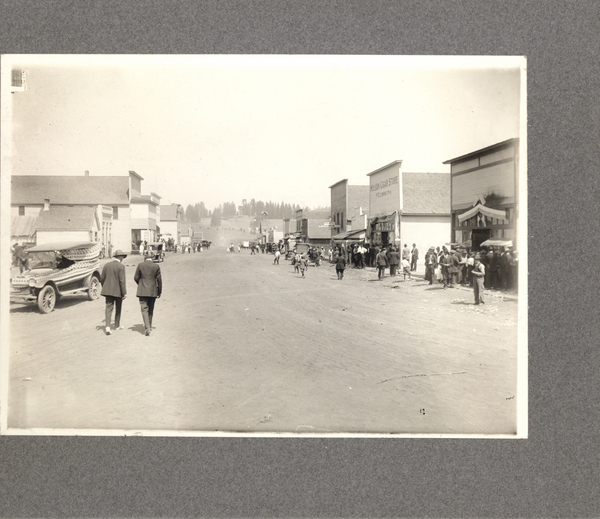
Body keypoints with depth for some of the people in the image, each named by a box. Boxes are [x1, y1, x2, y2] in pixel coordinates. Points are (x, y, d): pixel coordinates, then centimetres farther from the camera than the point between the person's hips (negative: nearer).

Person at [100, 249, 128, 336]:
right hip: (118, 291, -3)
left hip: (108, 290, 3)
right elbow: (122, 281, -16)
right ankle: (117, 325, 28)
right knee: (118, 308, 15)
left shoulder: (106, 265, 4)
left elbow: (102, 278, 7)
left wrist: (105, 288, 21)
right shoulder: (121, 266, -12)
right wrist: (124, 293, -11)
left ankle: (107, 326, -15)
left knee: (108, 308, 1)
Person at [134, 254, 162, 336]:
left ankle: (147, 328, -17)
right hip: (153, 292, 2)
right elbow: (159, 280, 0)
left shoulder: (140, 265, -4)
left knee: (144, 309, -3)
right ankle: (149, 326, 28)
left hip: (142, 291, -2)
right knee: (151, 309, 16)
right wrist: (159, 291, 11)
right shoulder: (156, 266, -3)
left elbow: (136, 278, 1)